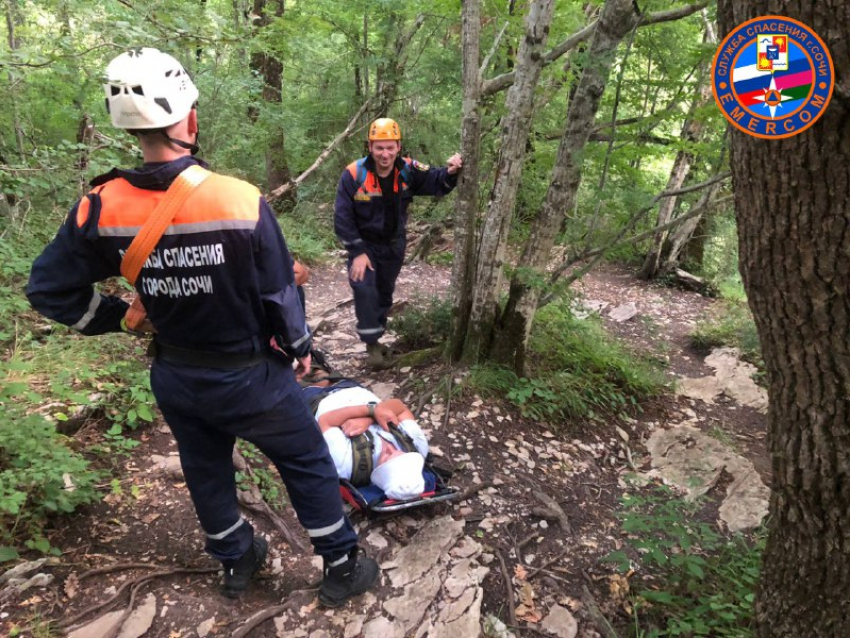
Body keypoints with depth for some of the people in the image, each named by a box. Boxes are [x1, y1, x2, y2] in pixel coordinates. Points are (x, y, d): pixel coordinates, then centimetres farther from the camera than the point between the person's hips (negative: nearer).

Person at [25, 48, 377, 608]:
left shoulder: (100, 208, -13)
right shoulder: (242, 201, -25)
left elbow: (49, 288, -3)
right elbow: (280, 294, -16)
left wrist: (124, 318, 9)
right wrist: (300, 346, 2)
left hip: (175, 378, 4)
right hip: (251, 377, -4)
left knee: (206, 471, 25)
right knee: (308, 464, 15)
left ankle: (236, 561, 47)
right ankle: (343, 567, 30)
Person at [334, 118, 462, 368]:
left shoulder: (408, 170, -14)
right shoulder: (354, 174, -23)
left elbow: (436, 183, -6)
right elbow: (342, 216, -19)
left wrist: (450, 172, -31)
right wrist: (357, 252, -22)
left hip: (394, 244, 4)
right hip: (364, 243, -3)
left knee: (385, 292, 15)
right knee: (365, 289, -19)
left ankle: (375, 338, 35)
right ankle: (372, 344, -3)